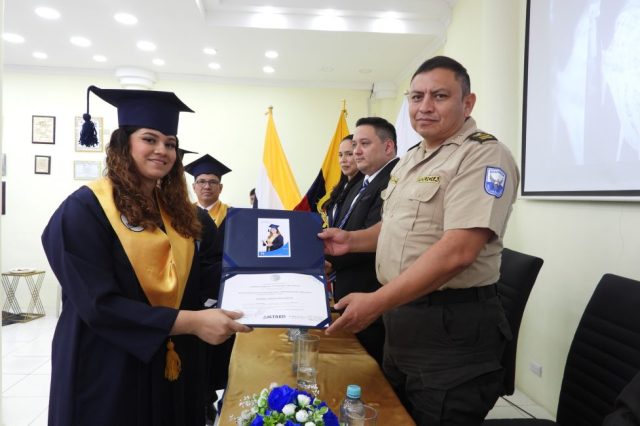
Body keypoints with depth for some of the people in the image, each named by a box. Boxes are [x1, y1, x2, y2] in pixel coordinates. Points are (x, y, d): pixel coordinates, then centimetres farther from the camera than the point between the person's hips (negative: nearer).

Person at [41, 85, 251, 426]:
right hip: (110, 371, -6)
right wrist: (190, 322, -27)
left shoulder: (176, 209, 6)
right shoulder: (85, 209, -14)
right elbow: (98, 304, -21)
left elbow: (198, 277, 6)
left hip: (173, 366, 6)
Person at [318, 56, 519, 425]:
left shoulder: (484, 156, -16)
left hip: (452, 327, -9)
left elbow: (457, 251, -27)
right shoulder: (412, 158, 13)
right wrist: (352, 240, 5)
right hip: (402, 318, 9)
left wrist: (376, 302, -27)